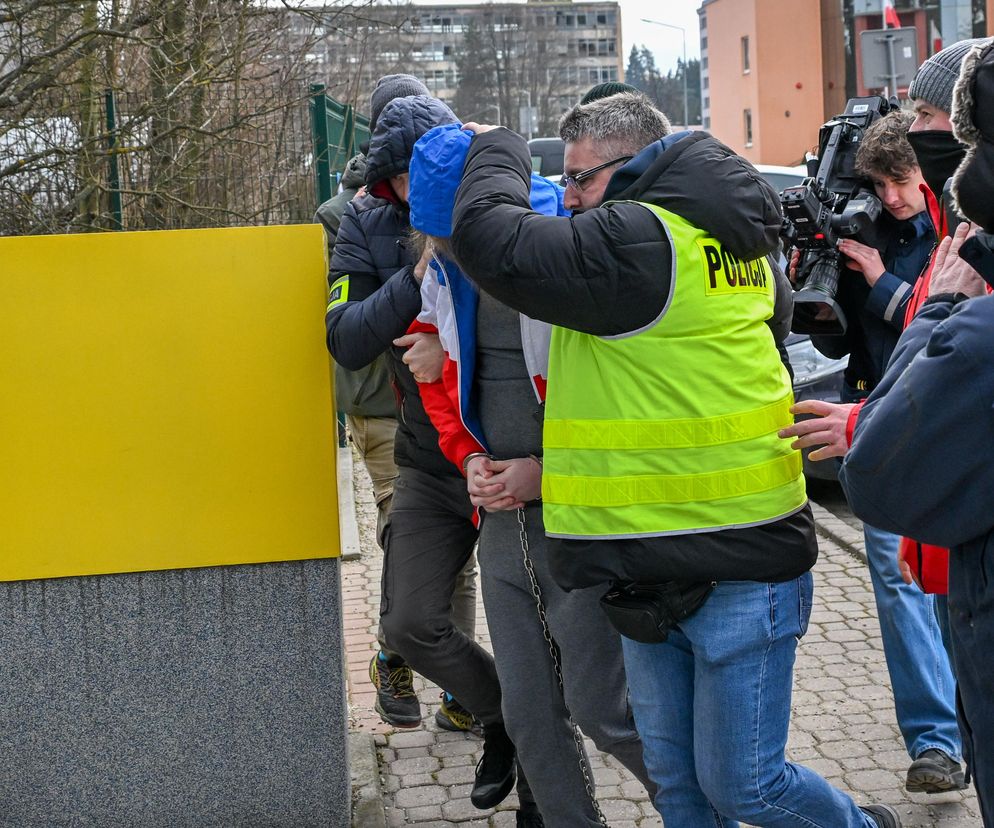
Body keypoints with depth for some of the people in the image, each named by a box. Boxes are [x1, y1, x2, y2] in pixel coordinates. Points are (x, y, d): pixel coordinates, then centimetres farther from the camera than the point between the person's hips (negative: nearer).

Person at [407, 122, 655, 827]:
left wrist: (552, 473, -15)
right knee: (530, 714, 12)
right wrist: (470, 459, 3)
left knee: (601, 708, -1)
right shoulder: (446, 273, 5)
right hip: (503, 520, 6)